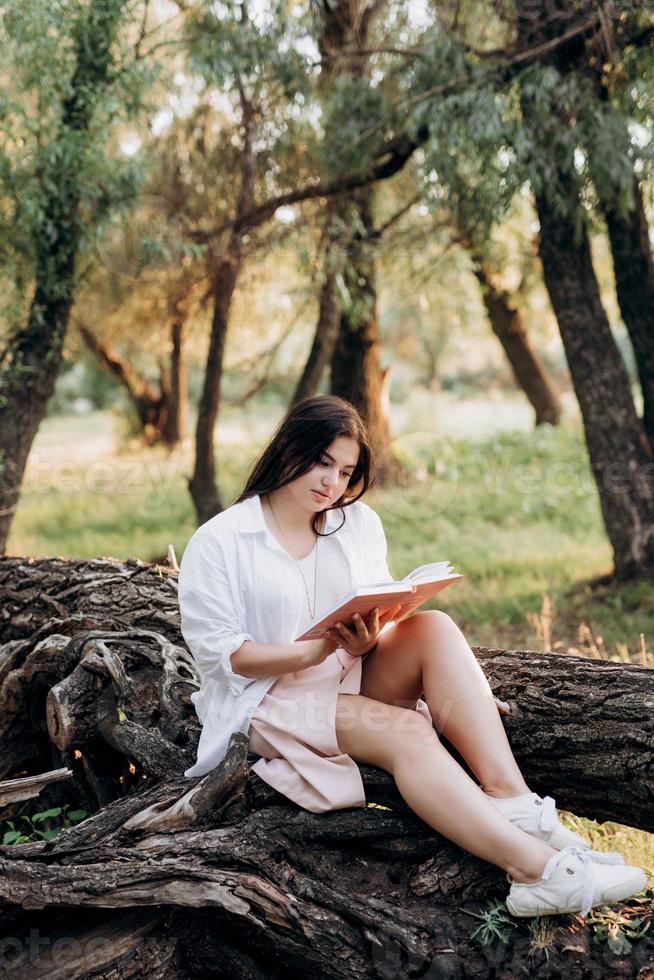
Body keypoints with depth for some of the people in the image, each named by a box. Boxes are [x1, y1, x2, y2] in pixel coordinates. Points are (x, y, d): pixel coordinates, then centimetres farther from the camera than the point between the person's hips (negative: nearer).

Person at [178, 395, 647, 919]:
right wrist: (314, 651, -24)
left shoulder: (359, 522, 11)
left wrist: (367, 641, -17)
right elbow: (218, 652, -12)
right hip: (272, 700, -5)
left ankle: (513, 801, -36)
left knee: (432, 627, -25)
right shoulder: (217, 543, -5)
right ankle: (537, 868, -44)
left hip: (354, 676, 5)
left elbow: (381, 614, 8)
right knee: (406, 731, -32)